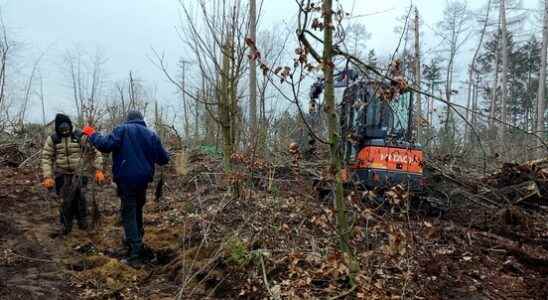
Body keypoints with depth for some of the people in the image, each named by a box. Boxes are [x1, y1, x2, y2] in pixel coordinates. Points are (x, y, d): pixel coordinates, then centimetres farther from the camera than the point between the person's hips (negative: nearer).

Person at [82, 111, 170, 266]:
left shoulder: (122, 129, -4)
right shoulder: (152, 134, 8)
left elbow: (106, 145, -18)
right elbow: (163, 159, 10)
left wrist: (92, 134, -2)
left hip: (126, 180, -5)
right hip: (143, 180, 5)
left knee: (129, 215, -2)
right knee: (137, 210, 27)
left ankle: (136, 254, -7)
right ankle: (137, 239, 43)